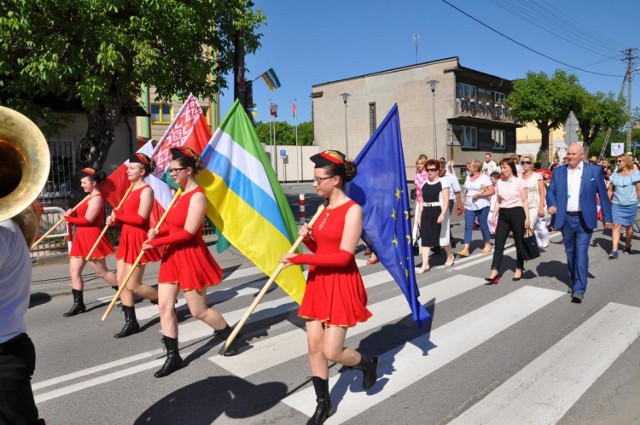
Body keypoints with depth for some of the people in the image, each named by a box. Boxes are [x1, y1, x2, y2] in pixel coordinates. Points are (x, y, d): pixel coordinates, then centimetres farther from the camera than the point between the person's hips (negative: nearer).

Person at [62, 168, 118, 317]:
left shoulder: (97, 198, -13)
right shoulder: (90, 197, 18)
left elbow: (87, 219, -20)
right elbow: (82, 215, 15)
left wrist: (69, 218, -9)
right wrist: (73, 213, -4)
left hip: (91, 238, -10)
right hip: (81, 238, 10)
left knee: (102, 271, 0)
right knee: (74, 271, 5)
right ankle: (78, 304, 10)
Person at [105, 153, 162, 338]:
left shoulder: (146, 190, -12)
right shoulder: (131, 190, 15)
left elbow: (140, 218, -22)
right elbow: (126, 215, 16)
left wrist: (117, 215, -12)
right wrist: (114, 220, -4)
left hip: (138, 239, -9)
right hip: (126, 238, 9)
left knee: (133, 285, -4)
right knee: (121, 281, 8)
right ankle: (131, 322, 16)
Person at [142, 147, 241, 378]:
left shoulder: (197, 196, -16)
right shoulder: (181, 194, 12)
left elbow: (187, 232, -22)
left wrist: (155, 243, -19)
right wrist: (157, 233, -4)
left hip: (191, 257, -8)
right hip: (173, 256, 9)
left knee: (198, 311, 4)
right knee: (164, 306, 5)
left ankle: (232, 336, 27)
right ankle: (173, 357, 17)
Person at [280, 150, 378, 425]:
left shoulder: (352, 209, -14)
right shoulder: (324, 208, 9)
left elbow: (343, 256, -21)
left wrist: (299, 259, -22)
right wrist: (307, 238, -8)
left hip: (341, 285, -7)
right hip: (318, 282, 7)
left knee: (331, 352, -3)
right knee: (314, 346, 9)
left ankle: (368, 363, 30)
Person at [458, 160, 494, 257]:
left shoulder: (484, 177, -6)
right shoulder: (468, 177, 11)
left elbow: (492, 191, -11)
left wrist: (479, 195, -17)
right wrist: (465, 202, 13)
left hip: (482, 206, -4)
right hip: (469, 206, 5)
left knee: (483, 225, 6)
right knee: (468, 227, -5)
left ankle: (487, 245, 28)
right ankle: (466, 249, -10)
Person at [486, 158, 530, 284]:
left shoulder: (519, 182, -5)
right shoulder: (500, 182, 8)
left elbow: (524, 201, -4)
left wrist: (527, 217, -8)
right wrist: (494, 216, 7)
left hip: (517, 213, -4)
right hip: (503, 214, 4)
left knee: (519, 243, 7)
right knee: (498, 243, -3)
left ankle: (519, 269, 23)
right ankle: (494, 271, -6)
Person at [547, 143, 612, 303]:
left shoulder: (594, 170, 0)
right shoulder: (558, 171, 6)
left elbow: (603, 194, 2)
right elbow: (551, 191, 8)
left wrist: (607, 217, 1)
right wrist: (551, 204, -14)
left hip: (584, 220, -3)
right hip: (566, 219, 3)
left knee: (581, 253, -9)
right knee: (570, 252, 14)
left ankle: (579, 290, -7)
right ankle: (575, 282, 30)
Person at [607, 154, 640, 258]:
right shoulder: (615, 175, 6)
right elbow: (610, 190, 8)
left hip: (631, 204, -2)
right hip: (616, 204, 2)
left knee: (628, 226, 9)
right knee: (616, 226, -7)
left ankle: (628, 246, 29)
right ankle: (614, 251, -12)